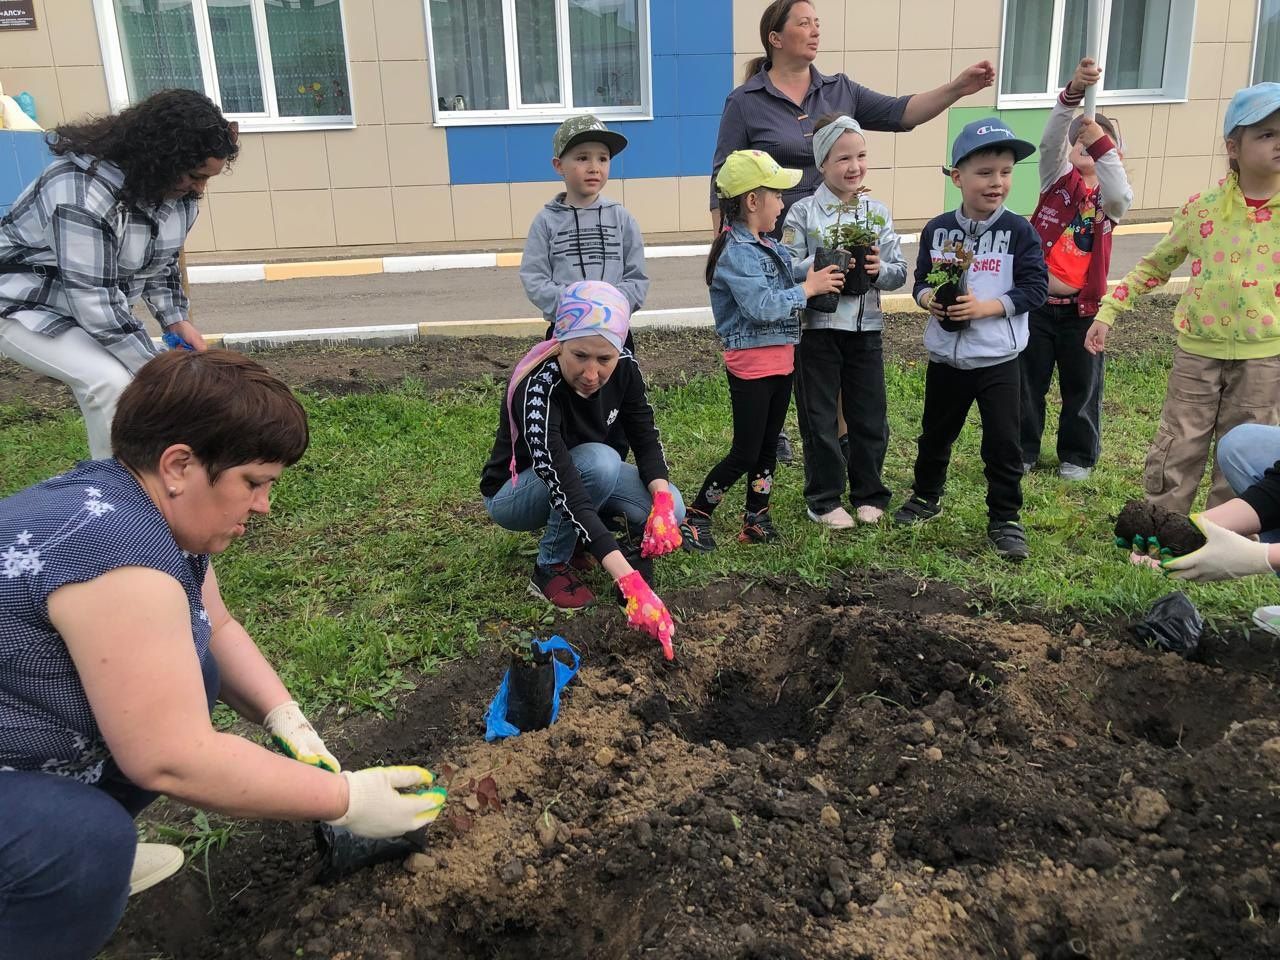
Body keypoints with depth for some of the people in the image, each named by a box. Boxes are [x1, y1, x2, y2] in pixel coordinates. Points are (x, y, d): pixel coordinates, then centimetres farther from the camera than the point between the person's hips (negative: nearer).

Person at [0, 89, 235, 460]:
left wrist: (176, 319, -10)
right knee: (110, 381, -28)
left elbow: (161, 260, 6)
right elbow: (95, 306, -35)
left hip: (99, 309, 8)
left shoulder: (177, 189, -10)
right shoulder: (82, 194, -35)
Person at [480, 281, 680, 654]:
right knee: (599, 461, -36)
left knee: (670, 508, -19)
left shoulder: (623, 367, -20)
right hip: (514, 493, -5)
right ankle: (551, 566, -12)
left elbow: (646, 438, -10)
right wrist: (631, 583, -53)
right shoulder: (538, 391, -38)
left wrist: (663, 498, -31)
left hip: (581, 474, 6)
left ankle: (572, 540, 7)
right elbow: (566, 492, -46)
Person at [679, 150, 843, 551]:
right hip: (751, 365, -9)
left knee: (768, 447, 14)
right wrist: (808, 288, -17)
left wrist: (825, 272, 0)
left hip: (780, 360, 9)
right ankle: (694, 518, 10)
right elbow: (763, 306, -26)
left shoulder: (770, 247, 11)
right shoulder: (736, 253, -18)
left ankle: (756, 520, 26)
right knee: (745, 454, -3)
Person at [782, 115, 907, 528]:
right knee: (820, 418, 5)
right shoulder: (804, 212, -4)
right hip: (818, 327, -3)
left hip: (866, 327, 3)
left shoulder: (878, 212, 6)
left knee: (870, 416, 10)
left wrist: (879, 269, -17)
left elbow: (899, 273, 4)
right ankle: (824, 499, 18)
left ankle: (868, 494, 26)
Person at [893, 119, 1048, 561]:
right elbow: (922, 279, 8)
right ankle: (926, 496, 40)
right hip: (945, 357, 3)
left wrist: (987, 307, -21)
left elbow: (1035, 288, -10)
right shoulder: (937, 229, 1)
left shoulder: (1019, 231, -7)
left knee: (1003, 444, 2)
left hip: (998, 359, -3)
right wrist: (929, 298, -14)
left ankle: (1005, 520, 16)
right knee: (935, 434, 18)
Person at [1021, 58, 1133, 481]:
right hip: (1037, 298, 0)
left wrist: (1102, 143, -31)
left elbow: (1119, 195, -22)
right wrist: (1072, 93, -34)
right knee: (1027, 380, 9)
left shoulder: (1110, 195, 3)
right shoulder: (1059, 177, 2)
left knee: (1082, 385, 11)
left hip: (1082, 305, 1)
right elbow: (1050, 140, -17)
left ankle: (1078, 455, 27)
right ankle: (1022, 450, 24)